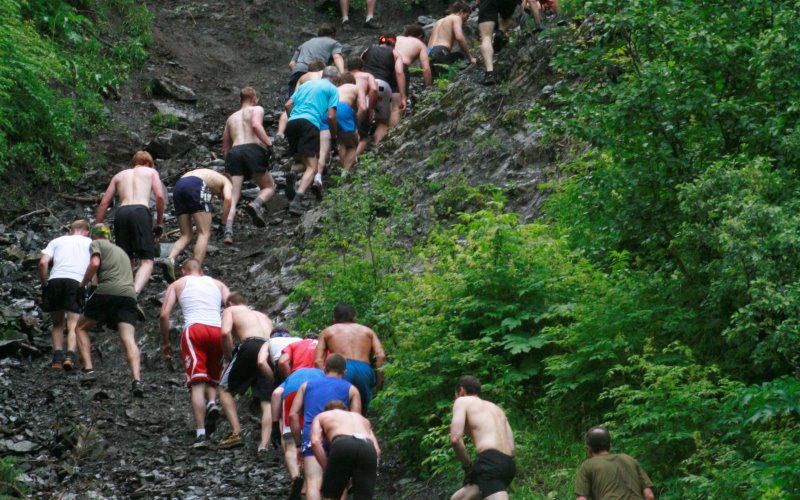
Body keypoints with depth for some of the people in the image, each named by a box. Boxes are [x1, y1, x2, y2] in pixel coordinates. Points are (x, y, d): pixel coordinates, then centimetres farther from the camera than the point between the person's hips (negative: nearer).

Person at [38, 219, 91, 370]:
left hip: (55, 280, 2)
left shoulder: (57, 241, 24)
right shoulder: (90, 243, 23)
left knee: (58, 324, 15)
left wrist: (44, 284, 16)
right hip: (76, 281, -2)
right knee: (73, 325, -2)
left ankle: (57, 357, 4)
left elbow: (43, 262, 9)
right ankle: (70, 355, -23)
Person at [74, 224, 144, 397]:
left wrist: (82, 285, 5)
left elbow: (94, 263, -5)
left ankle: (88, 369, 0)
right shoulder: (121, 251, 35)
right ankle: (137, 380, -29)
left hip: (107, 291, -5)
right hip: (129, 294, 5)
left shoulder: (96, 244, 14)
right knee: (129, 340, -8)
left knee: (81, 328, 16)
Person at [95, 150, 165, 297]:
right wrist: (159, 223, 13)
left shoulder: (119, 176, 30)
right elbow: (160, 196, 6)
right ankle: (134, 292, -33)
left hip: (121, 213, 3)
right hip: (141, 211, -3)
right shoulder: (151, 172, 23)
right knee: (147, 261, -7)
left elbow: (104, 203, 22)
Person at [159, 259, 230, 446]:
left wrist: (165, 343, 17)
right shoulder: (218, 284, 27)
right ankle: (212, 403, -14)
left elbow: (164, 314, 9)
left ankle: (200, 432, -21)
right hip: (218, 331, 2)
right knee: (212, 378, 19)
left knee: (197, 383, -8)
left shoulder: (177, 285, 22)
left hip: (194, 329, -2)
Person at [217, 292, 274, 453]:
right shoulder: (263, 316, 37)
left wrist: (229, 358, 10)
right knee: (268, 400, 7)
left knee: (225, 389, 14)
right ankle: (264, 444, -8)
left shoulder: (230, 310, 22)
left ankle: (236, 433, 4)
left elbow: (225, 333, 0)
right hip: (271, 348, 4)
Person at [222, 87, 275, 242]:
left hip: (234, 152, 4)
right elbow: (256, 125, -9)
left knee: (233, 196, -2)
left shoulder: (231, 118, 31)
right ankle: (256, 204, -20)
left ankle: (228, 230, -24)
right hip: (252, 149, -4)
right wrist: (269, 144, -11)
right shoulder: (257, 109, 16)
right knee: (269, 187, 13)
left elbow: (225, 149, 30)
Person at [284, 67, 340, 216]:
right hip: (310, 123, -5)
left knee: (299, 160, 26)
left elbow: (288, 105, 20)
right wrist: (333, 133, 19)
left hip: (292, 121, 5)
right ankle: (297, 201, -29)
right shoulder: (332, 89, 13)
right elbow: (331, 115, 4)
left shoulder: (306, 84, 29)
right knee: (311, 167, -11)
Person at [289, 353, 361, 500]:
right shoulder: (351, 390, 18)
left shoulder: (307, 385, 23)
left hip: (311, 439, 0)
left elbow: (293, 415, 13)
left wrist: (298, 444, 15)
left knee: (313, 484, -15)